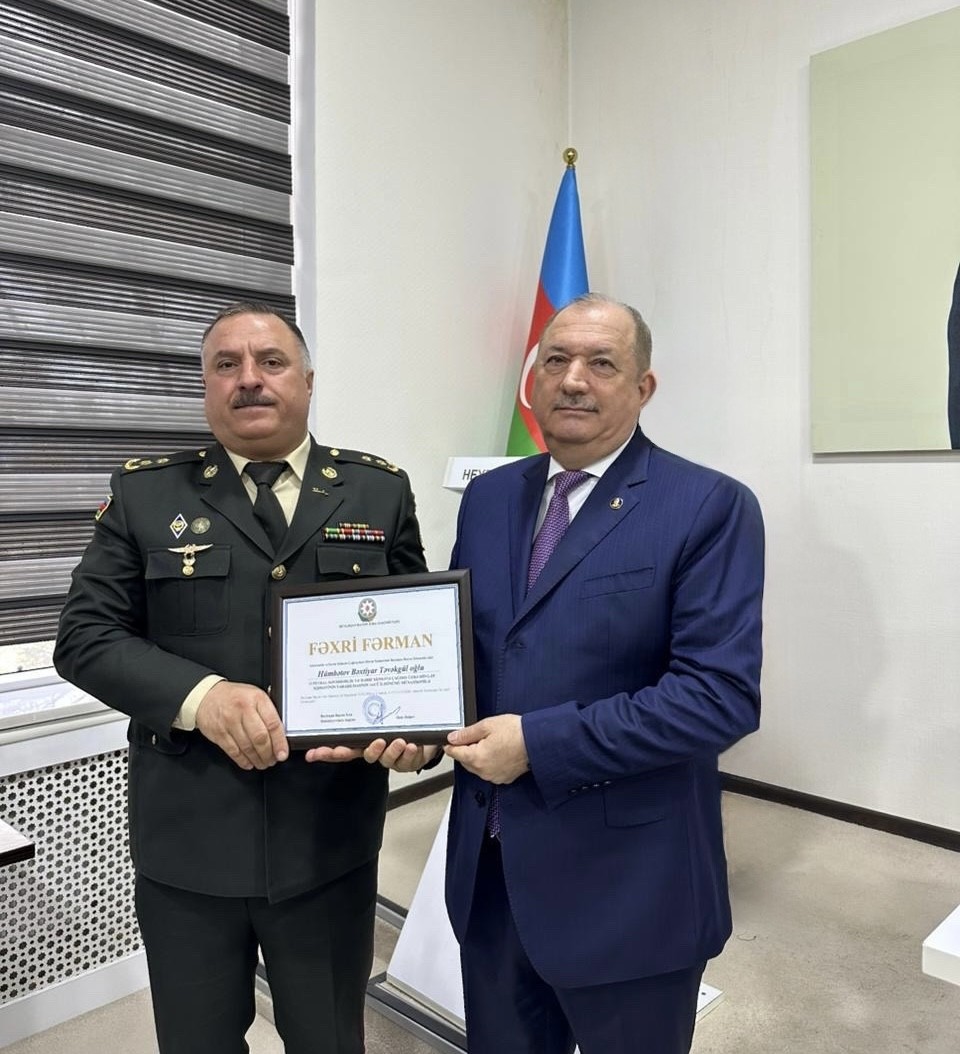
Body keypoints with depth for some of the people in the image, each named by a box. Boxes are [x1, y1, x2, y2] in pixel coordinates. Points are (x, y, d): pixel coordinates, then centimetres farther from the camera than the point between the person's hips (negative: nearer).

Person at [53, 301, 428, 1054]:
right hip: (187, 840, 0)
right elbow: (86, 635, -3)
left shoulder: (380, 491, 2)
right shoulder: (145, 493, 1)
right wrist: (200, 694, -19)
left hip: (330, 836, 1)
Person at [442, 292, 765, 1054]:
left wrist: (540, 742, -22)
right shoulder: (489, 497, 6)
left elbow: (721, 694, -20)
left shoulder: (711, 508, -12)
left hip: (625, 883, -4)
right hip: (489, 865, 5)